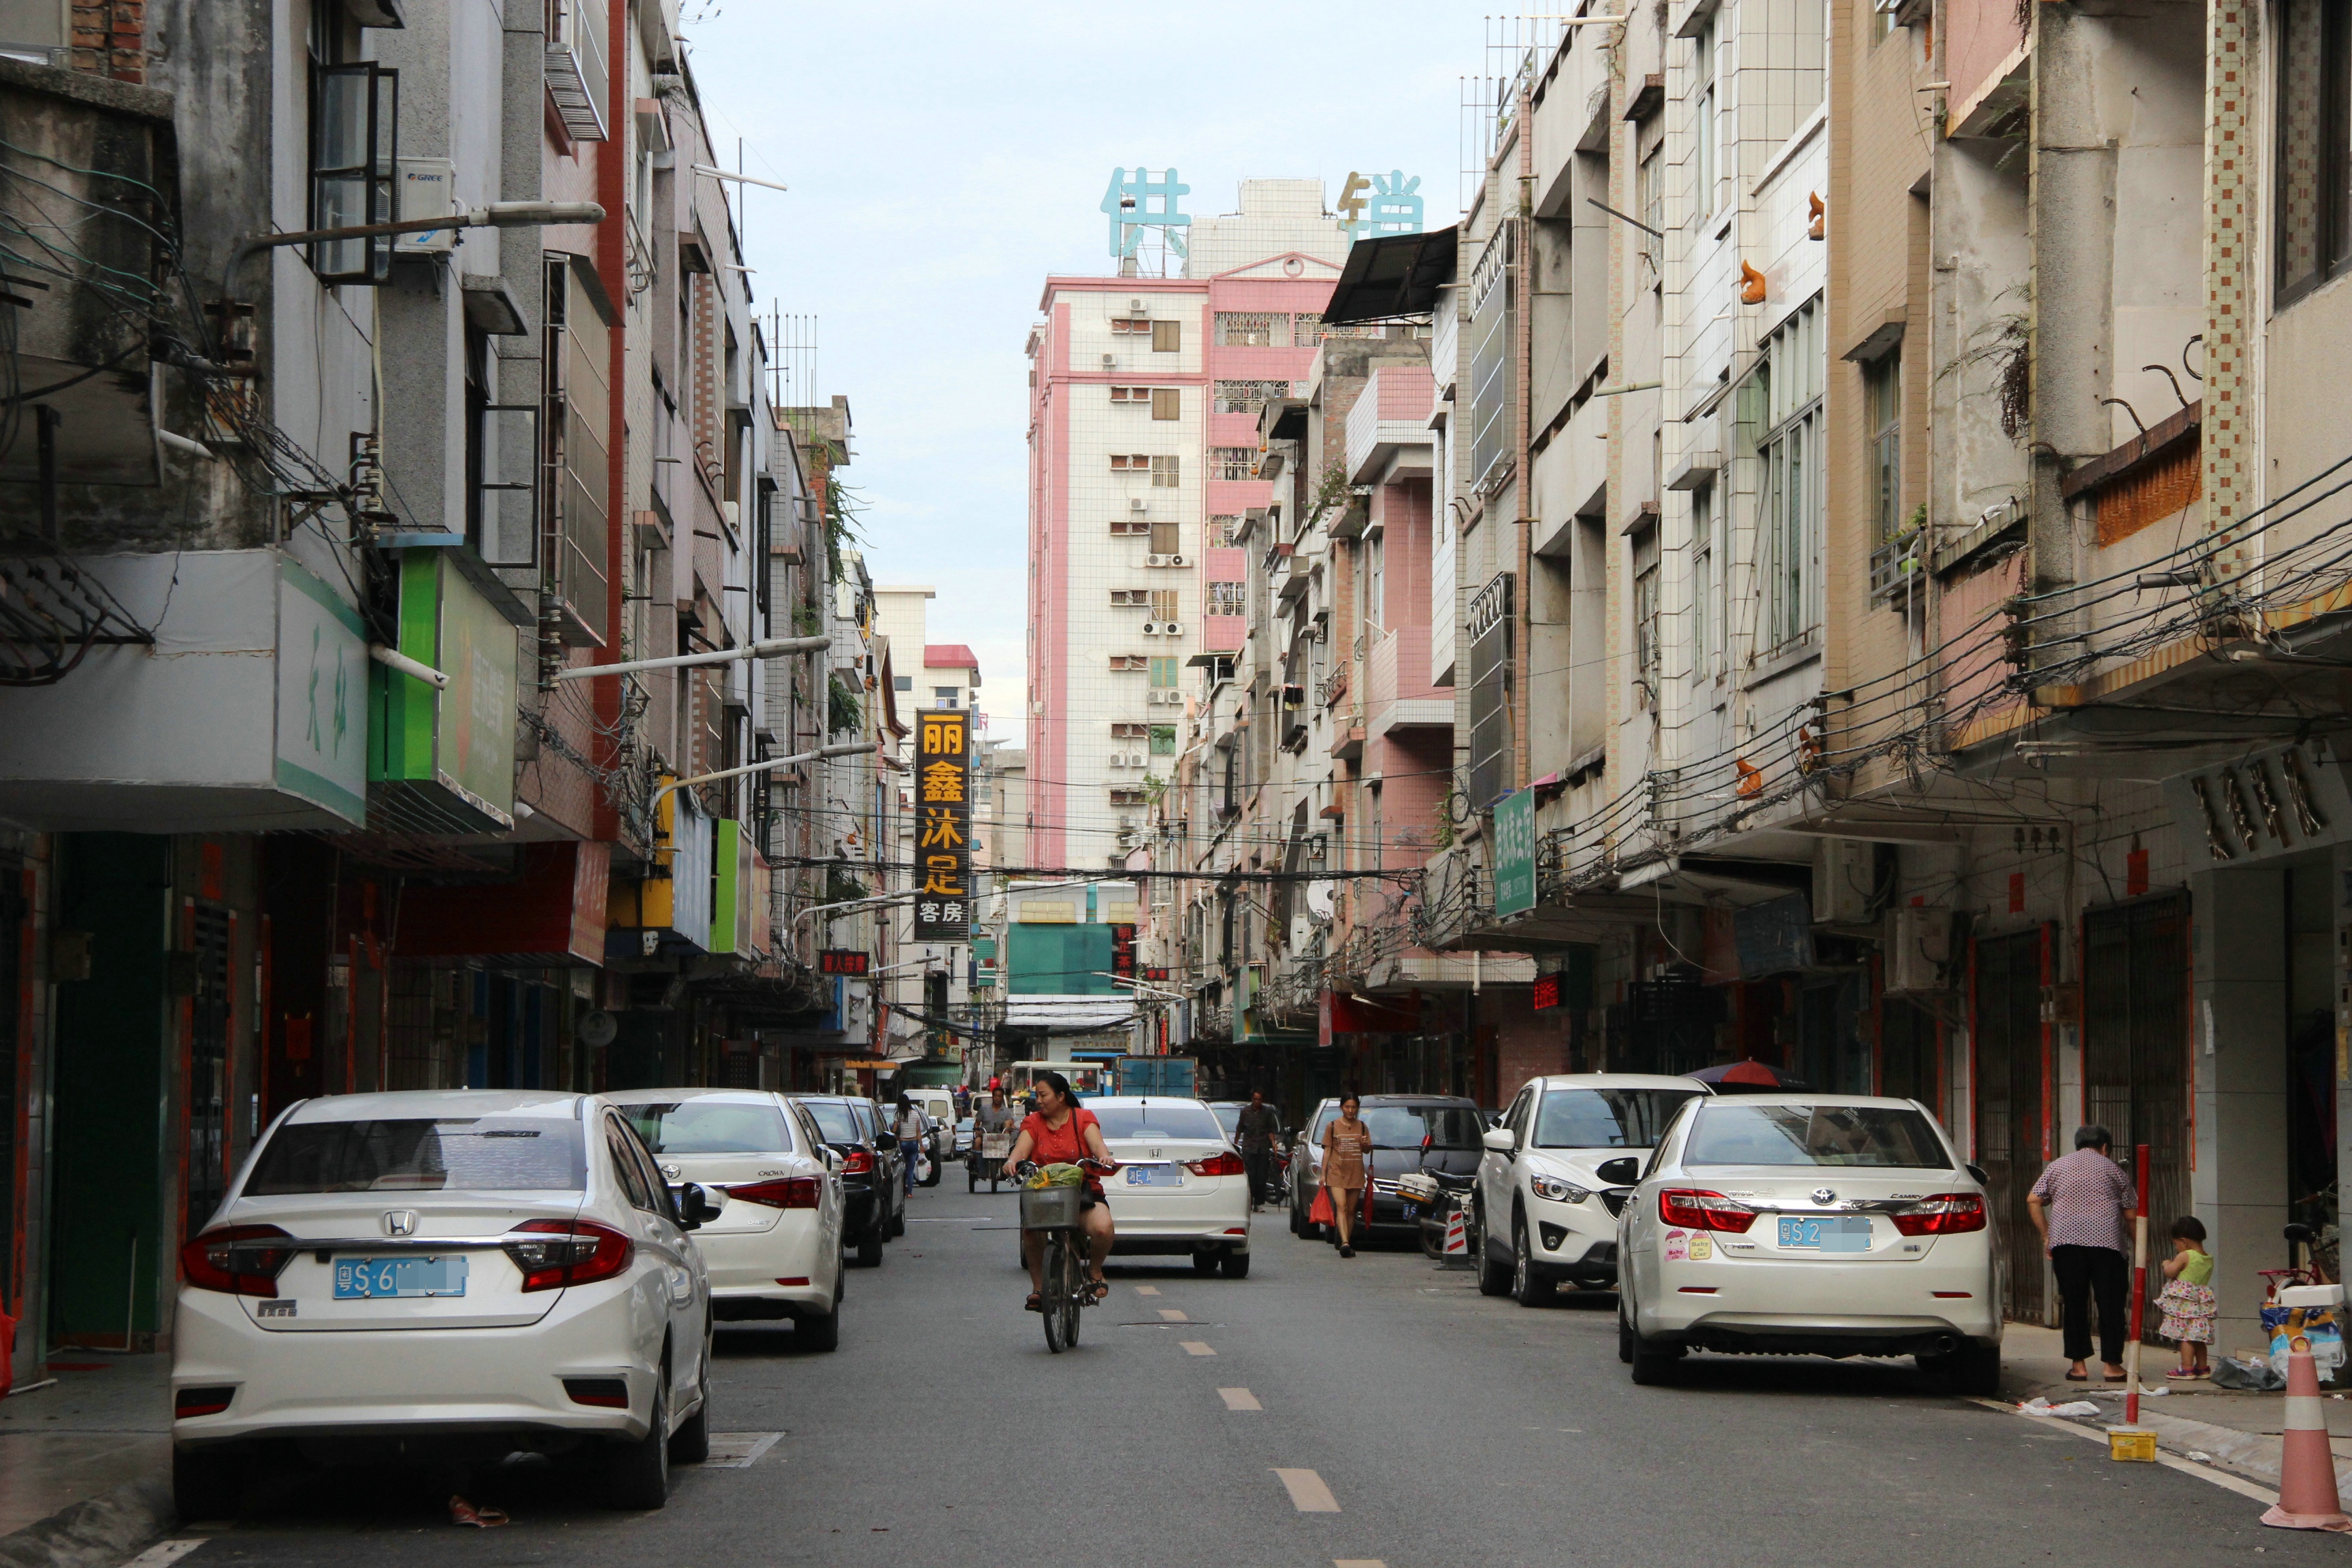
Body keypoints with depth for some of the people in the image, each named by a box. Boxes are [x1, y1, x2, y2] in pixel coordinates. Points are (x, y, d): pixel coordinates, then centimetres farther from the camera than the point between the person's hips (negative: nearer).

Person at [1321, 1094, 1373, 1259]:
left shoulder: (1362, 1127, 11)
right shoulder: (1333, 1127, 4)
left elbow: (1367, 1151, 17)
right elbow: (1327, 1151, 5)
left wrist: (1365, 1144, -7)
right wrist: (1323, 1174, 0)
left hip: (1356, 1173, 3)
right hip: (1337, 1171, -3)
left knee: (1351, 1210, 5)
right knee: (1341, 1206, -17)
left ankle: (1348, 1244, 12)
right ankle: (1345, 1243, -29)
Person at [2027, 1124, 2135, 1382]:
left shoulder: (2057, 1167, 16)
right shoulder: (2113, 1170, 12)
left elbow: (2033, 1201, 7)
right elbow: (2130, 1213, 10)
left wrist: (2046, 1235, 10)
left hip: (2066, 1243, 1)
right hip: (2106, 1244, -1)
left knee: (2074, 1304, 5)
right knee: (2111, 1304, 3)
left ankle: (2078, 1365, 4)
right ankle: (2112, 1364, 1)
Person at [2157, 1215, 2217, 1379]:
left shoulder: (2185, 1256, -14)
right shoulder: (2209, 1259, 8)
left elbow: (2170, 1272, -13)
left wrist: (2167, 1264, 9)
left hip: (2183, 1301, -8)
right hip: (2202, 1302, 8)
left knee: (2185, 1336, -5)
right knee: (2197, 1336, 15)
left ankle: (2186, 1368, -6)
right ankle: (2202, 1367, 20)